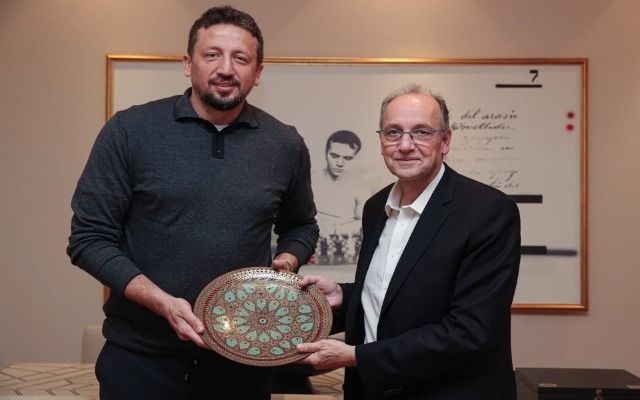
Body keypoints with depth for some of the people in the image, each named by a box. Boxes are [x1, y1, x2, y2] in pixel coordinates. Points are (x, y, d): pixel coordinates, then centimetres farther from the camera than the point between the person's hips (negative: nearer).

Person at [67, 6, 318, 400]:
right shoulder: (129, 131, -7)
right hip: (140, 354, -2)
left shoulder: (286, 145, 0)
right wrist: (163, 303, -18)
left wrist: (285, 263, -7)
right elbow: (90, 237, -6)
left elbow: (301, 227, 14)